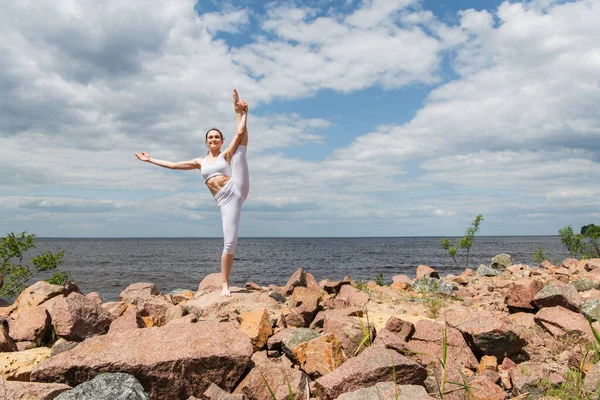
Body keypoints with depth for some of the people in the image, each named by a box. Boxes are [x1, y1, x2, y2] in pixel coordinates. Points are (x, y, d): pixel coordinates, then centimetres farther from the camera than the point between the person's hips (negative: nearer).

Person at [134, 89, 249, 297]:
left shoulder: (227, 154, 15)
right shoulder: (200, 162, 23)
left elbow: (240, 132, 4)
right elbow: (173, 165, 27)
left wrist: (241, 112, 2)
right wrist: (150, 159, 29)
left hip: (237, 189, 0)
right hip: (225, 201, 0)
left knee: (240, 151, -9)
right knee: (229, 243, -10)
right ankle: (225, 284, -3)